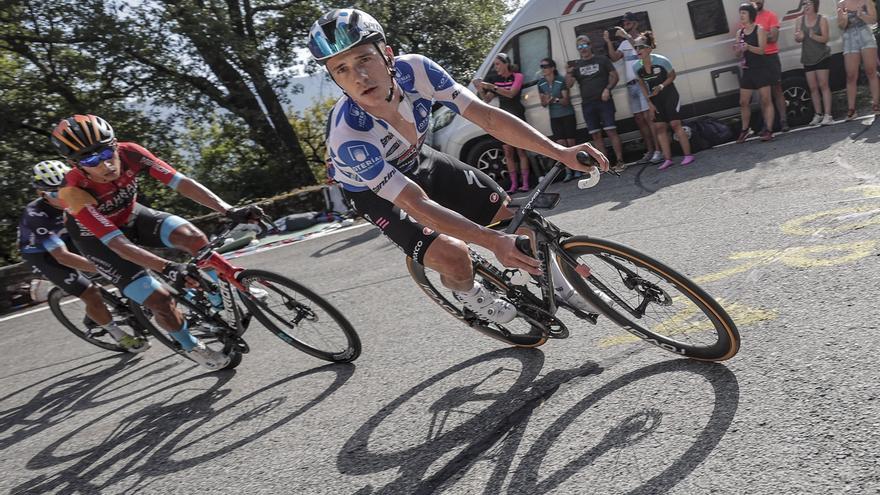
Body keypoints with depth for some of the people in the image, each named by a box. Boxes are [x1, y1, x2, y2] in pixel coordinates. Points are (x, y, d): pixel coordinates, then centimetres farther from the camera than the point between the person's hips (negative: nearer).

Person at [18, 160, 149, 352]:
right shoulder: (36, 215, -37)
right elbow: (62, 256, -42)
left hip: (66, 239, 5)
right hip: (40, 254, -5)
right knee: (92, 295, -16)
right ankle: (121, 337, 5)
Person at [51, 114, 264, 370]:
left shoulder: (129, 153, -28)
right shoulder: (75, 192, -37)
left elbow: (181, 183, -32)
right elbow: (117, 243, -41)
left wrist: (229, 210, -44)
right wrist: (167, 268, -54)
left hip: (131, 216, 4)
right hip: (97, 237, -3)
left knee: (193, 237, -25)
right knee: (160, 299, -15)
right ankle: (192, 347, 13)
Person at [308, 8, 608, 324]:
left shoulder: (415, 69, -28)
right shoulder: (349, 137, -39)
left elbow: (487, 116, -25)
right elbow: (417, 204, -38)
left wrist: (561, 152, -34)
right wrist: (493, 241, -46)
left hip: (417, 162, 5)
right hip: (373, 190, -4)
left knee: (515, 215, -2)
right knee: (453, 257, -24)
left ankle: (559, 285, 26)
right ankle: (468, 293, 13)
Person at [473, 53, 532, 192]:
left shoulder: (517, 76, -3)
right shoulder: (496, 79, 10)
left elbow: (511, 94, -18)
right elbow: (486, 99, 10)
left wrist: (491, 87, -24)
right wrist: (480, 89, -9)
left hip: (517, 117, -4)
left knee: (520, 150, -4)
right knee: (508, 152, 1)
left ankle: (525, 183, -3)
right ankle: (513, 184, 3)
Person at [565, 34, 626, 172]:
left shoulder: (602, 60, 7)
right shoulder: (576, 65, 13)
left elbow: (615, 76, 4)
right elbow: (568, 84, 5)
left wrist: (607, 89, -12)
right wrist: (568, 72, -14)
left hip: (604, 101, -3)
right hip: (587, 104, 3)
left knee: (611, 131, -10)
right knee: (596, 135, 3)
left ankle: (620, 161, -7)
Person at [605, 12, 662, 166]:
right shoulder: (624, 43, 20)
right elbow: (614, 58, 7)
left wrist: (626, 36, -23)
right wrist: (609, 42, -5)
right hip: (631, 85, 7)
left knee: (648, 117, -13)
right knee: (639, 119, 6)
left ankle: (658, 151, -13)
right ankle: (650, 151, 10)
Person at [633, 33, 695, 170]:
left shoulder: (661, 60, -18)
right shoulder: (636, 66, -9)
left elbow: (672, 75, -4)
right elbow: (642, 84, 3)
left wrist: (661, 86, -21)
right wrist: (649, 102, 0)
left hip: (670, 95, -4)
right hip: (654, 99, 4)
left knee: (675, 124, -6)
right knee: (659, 127, 0)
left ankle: (688, 155, 2)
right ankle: (667, 159, 6)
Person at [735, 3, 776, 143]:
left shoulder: (759, 30, -5)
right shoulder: (739, 33, 10)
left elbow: (761, 50, -13)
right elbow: (739, 54, 11)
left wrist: (748, 47, -31)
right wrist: (738, 51, -13)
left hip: (761, 69, -5)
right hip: (747, 70, 5)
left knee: (766, 100, -5)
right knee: (744, 102, 5)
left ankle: (768, 130, -4)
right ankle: (745, 130, 17)